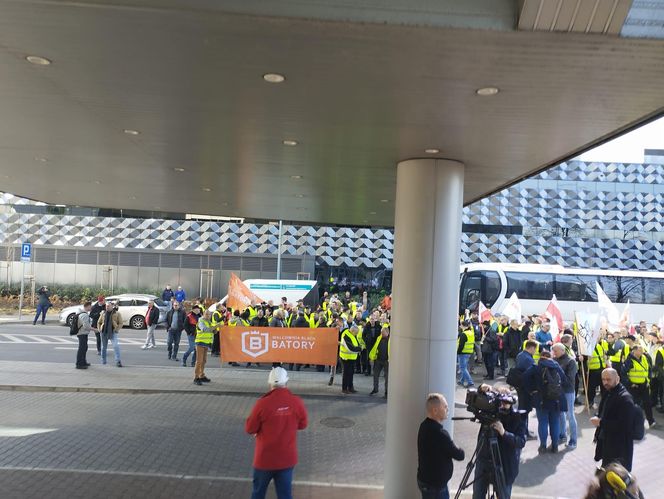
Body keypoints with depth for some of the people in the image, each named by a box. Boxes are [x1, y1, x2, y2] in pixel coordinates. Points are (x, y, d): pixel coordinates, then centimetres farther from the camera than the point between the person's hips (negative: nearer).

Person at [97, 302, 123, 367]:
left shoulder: (117, 313, 0)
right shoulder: (103, 313, 10)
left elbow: (120, 323, 0)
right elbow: (99, 323, 21)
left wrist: (117, 330, -10)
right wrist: (100, 329, 8)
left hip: (113, 333, -4)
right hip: (104, 332, 4)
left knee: (116, 346, -17)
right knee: (104, 347, 12)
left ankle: (118, 361, -17)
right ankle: (103, 361, 26)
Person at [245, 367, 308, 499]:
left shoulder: (263, 403, -21)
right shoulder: (297, 402, -13)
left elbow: (249, 429, -9)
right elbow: (303, 424, 4)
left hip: (265, 458, -2)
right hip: (288, 458, 2)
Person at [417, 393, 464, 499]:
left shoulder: (425, 426, 1)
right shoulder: (439, 433, -27)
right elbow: (460, 455, -15)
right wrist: (459, 451, 3)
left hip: (426, 480, 9)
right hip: (434, 485, -9)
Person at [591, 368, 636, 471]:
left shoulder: (625, 398, -20)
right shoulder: (608, 393, 8)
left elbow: (624, 424, -26)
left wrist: (600, 422, -22)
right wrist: (597, 417, 6)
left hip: (619, 447, -9)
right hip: (606, 441, 9)